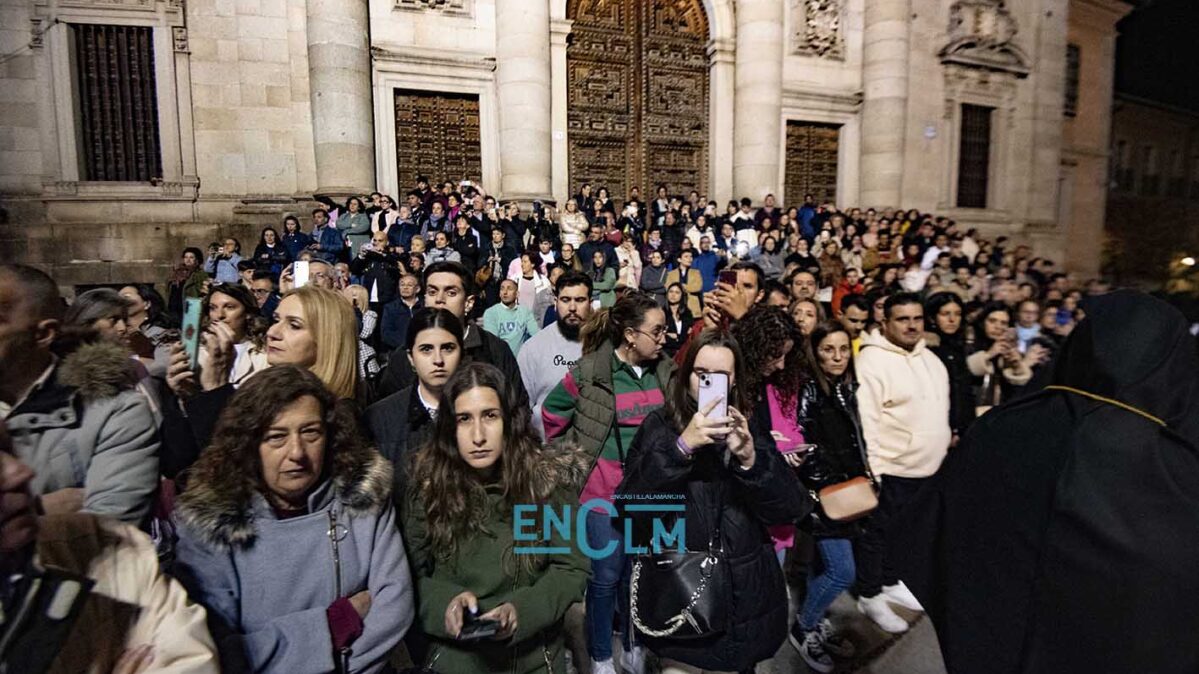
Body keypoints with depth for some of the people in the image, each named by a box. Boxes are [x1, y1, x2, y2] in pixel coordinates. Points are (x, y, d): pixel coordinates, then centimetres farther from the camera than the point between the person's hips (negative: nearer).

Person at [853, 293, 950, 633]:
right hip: (889, 469, -8)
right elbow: (865, 421, -21)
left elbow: (939, 409, 21)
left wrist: (946, 439, 18)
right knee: (877, 532, 7)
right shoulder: (872, 360, -18)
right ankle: (870, 596, 24)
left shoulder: (930, 359, 9)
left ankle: (891, 582, 41)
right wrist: (871, 471, -22)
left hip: (926, 467, 8)